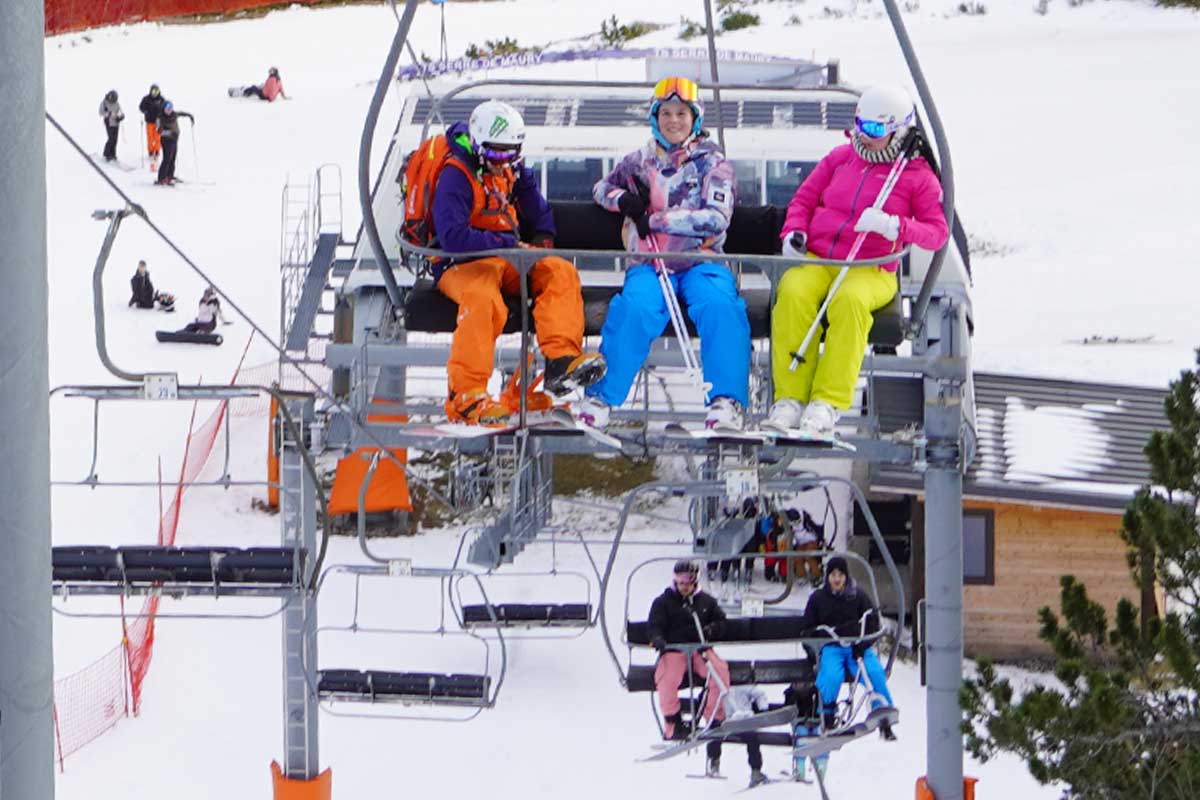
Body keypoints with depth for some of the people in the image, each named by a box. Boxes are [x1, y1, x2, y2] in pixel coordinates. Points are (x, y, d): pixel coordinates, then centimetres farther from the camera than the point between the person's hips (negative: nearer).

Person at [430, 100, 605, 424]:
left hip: (508, 262, 8)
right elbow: (452, 237, -24)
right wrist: (508, 245, -19)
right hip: (461, 265, -8)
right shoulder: (456, 176, -12)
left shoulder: (512, 172, 14)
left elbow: (539, 214, 27)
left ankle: (561, 360, -31)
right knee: (484, 299, -39)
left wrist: (541, 240, 5)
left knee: (561, 272, -16)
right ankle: (465, 397, -40)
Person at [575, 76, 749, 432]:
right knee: (635, 307, -32)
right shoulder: (641, 161, 16)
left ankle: (726, 401, -33)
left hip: (700, 263, -1)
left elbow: (717, 218, -7)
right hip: (649, 265, 1)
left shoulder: (713, 163, 6)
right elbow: (601, 188, 29)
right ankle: (599, 398, -29)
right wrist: (622, 199, 4)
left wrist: (656, 219, -13)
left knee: (719, 304, -33)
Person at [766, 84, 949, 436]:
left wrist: (893, 226, -17)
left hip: (871, 271, -3)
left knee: (850, 300, -39)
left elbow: (938, 232, 0)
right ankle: (789, 399, -31)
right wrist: (794, 232, 2)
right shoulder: (840, 158, 17)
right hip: (817, 259, 3)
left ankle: (828, 403, -37)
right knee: (793, 292, -32)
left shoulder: (918, 176, 6)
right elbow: (803, 199, 23)